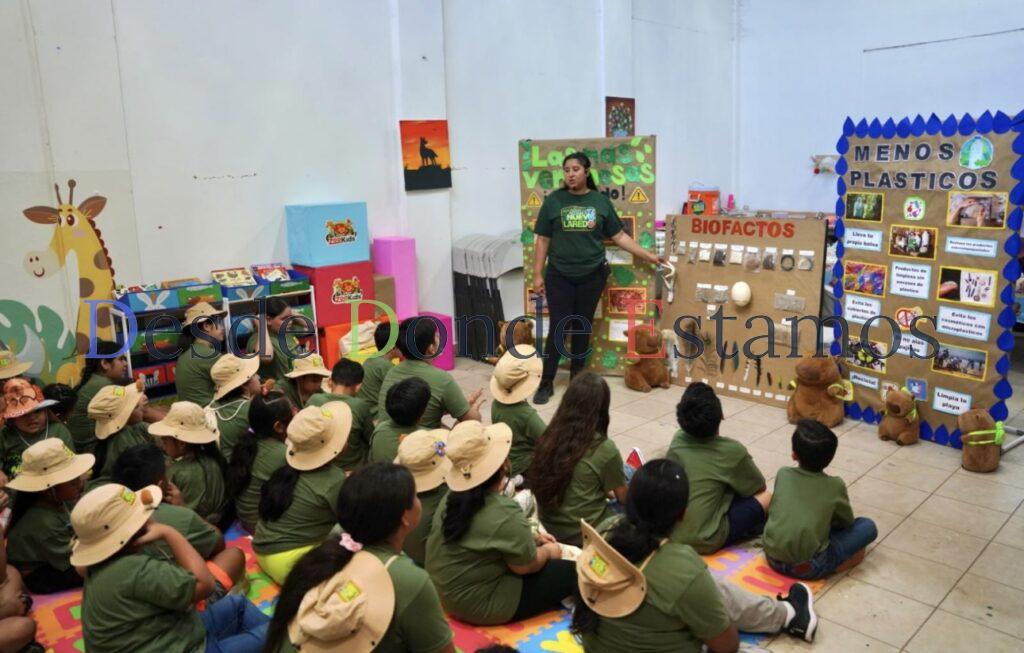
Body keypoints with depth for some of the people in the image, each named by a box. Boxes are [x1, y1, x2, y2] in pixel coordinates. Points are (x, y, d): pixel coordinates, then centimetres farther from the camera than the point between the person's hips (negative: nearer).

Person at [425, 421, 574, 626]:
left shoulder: (453, 496, -1)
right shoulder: (504, 513, -28)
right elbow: (527, 565, -16)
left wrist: (533, 537, 13)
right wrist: (549, 551, 3)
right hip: (482, 605, -8)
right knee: (570, 571, -2)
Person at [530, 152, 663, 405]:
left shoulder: (601, 201, 3)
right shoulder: (553, 200, 0)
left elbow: (619, 236, 7)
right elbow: (543, 240, 2)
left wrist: (648, 255, 4)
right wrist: (538, 274, -2)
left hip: (592, 276, 2)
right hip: (559, 276, -1)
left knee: (583, 328, 10)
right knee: (557, 329, -3)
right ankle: (546, 383, 7)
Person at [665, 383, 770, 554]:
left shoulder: (677, 439, 1)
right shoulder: (732, 451, -13)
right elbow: (760, 487, 6)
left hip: (669, 531, 6)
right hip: (703, 541, -6)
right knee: (766, 497, 6)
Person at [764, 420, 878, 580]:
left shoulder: (783, 474, 2)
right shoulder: (835, 485, -4)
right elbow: (847, 521, 11)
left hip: (773, 558, 3)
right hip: (808, 568, -3)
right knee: (868, 526, 9)